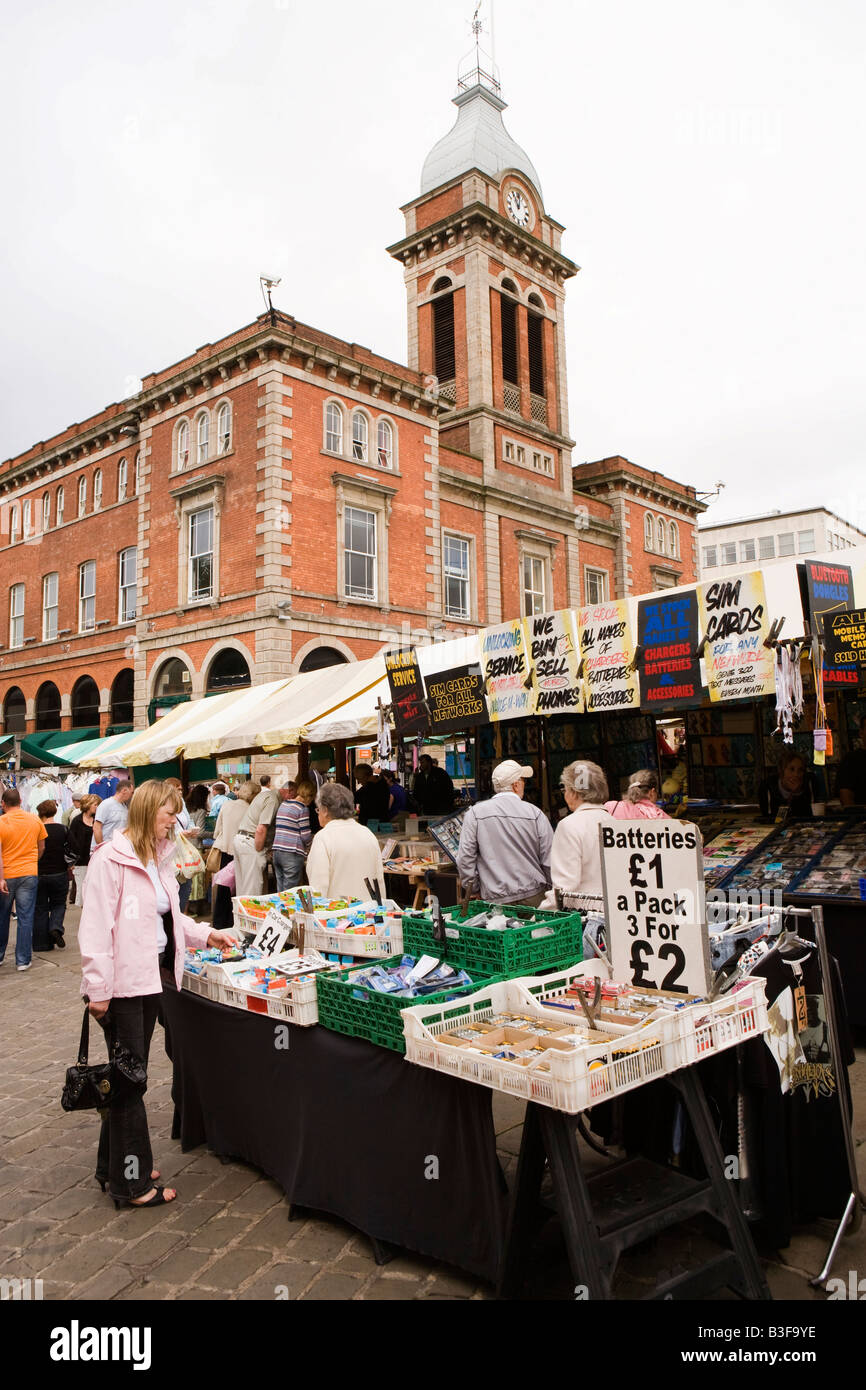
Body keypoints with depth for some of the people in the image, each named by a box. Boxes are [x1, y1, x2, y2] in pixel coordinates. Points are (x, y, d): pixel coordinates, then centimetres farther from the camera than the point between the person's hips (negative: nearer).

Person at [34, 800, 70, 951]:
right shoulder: (63, 829, -5)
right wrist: (69, 866, 9)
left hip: (39, 875, -1)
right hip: (59, 874, 1)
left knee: (40, 908, 11)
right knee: (59, 904, 18)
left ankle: (42, 943, 13)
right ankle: (56, 927, -8)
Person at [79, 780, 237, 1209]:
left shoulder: (159, 859, 11)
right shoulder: (111, 860, -16)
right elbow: (96, 928, -18)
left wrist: (207, 934, 9)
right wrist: (97, 989, -19)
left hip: (150, 978, 8)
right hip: (122, 984, -8)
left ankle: (114, 1165, 33)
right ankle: (130, 1182, 16)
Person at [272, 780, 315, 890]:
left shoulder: (282, 805, 14)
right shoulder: (302, 809, -8)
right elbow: (306, 836, -11)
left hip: (277, 851, 7)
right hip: (292, 855, -7)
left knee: (280, 891, 13)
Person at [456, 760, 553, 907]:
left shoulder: (475, 813, -2)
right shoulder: (535, 814, -1)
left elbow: (465, 858, -3)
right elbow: (549, 860, 1)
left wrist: (474, 889, 9)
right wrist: (549, 889, 16)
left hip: (495, 899, 0)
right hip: (534, 895, 1)